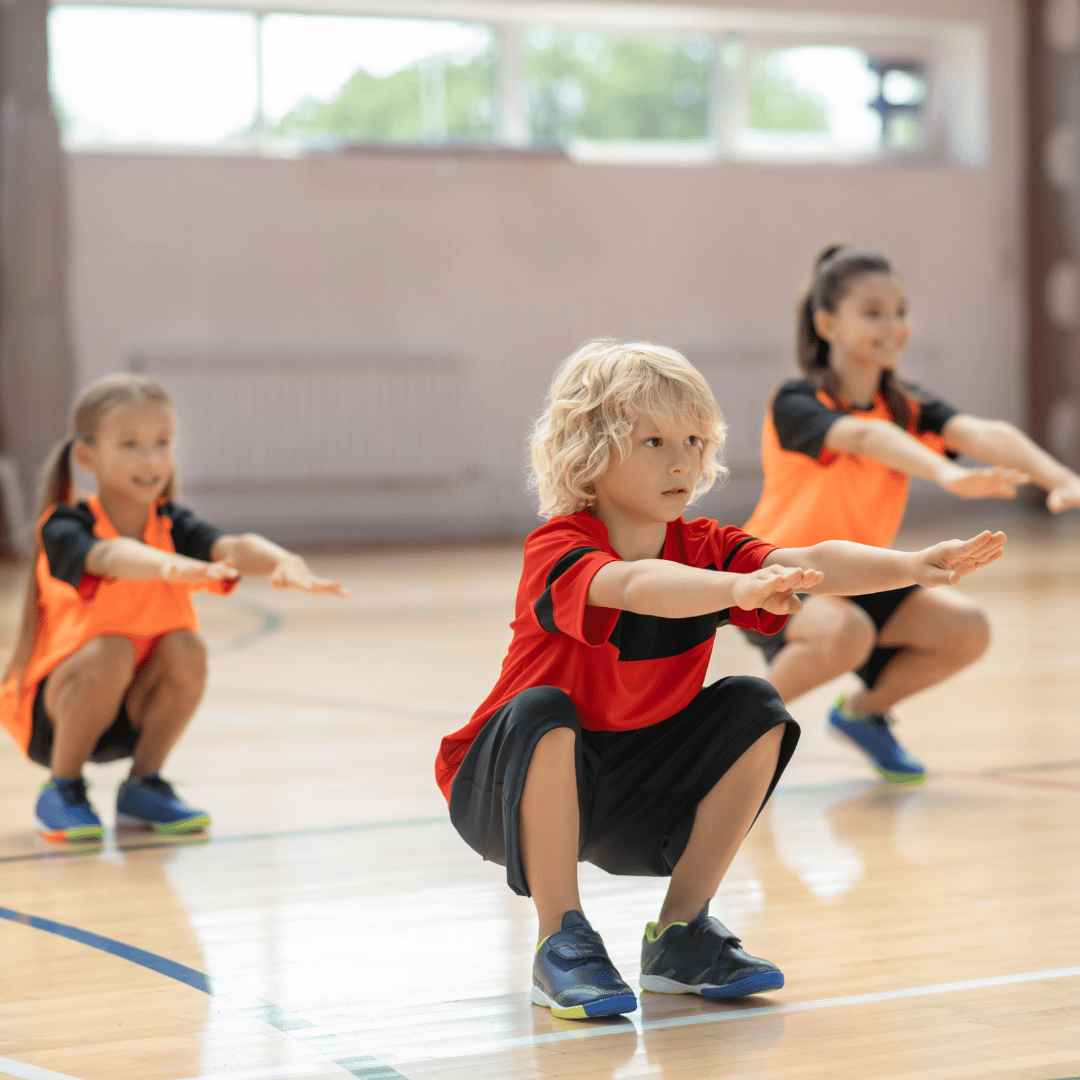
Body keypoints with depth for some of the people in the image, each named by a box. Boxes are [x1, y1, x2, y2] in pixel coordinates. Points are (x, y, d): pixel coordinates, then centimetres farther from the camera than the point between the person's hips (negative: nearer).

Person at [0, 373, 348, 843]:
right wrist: (169, 565, -68)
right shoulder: (64, 529, -21)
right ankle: (61, 791, -10)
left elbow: (233, 548, -32)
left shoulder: (174, 527, -10)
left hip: (133, 713, 4)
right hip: (51, 710, -4)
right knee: (110, 651, -31)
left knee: (185, 647, -23)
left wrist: (285, 562, -55)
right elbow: (111, 556, -46)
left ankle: (143, 785, -1)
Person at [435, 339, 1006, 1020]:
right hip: (510, 790, -6)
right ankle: (561, 943, -21)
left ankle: (681, 933, -2)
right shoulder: (556, 550, -24)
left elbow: (808, 564, -20)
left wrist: (912, 566, -36)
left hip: (631, 796, 6)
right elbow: (634, 587, -46)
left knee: (755, 709, -10)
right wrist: (740, 589, -61)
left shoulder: (704, 549, -5)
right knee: (542, 711, -36)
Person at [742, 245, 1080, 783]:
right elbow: (865, 437, -42)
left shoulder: (908, 406, -4)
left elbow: (983, 433, -24)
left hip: (854, 578, 6)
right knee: (846, 632, -37)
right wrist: (947, 475, -61)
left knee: (966, 629, -15)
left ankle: (863, 710, 11)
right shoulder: (795, 404, -20)